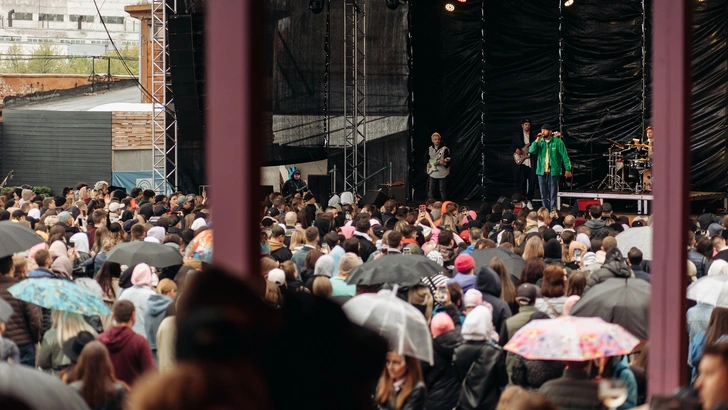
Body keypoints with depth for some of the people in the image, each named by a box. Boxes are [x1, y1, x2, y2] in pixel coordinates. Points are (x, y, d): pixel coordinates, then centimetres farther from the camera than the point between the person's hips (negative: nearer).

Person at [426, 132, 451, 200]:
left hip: (442, 174, -4)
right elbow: (426, 158, 23)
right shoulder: (429, 149, 8)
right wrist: (427, 163, 4)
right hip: (432, 173, 4)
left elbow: (448, 163, -10)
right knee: (430, 191, 8)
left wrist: (444, 163, -31)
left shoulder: (445, 149, -7)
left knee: (443, 191, -1)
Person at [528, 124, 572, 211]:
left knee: (553, 195, -3)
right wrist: (537, 140, -12)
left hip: (553, 172, -4)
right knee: (544, 195, 8)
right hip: (541, 172, 4)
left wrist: (568, 169, -8)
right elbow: (531, 151, -6)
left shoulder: (557, 142, -3)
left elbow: (564, 156, -3)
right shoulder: (540, 142, 8)